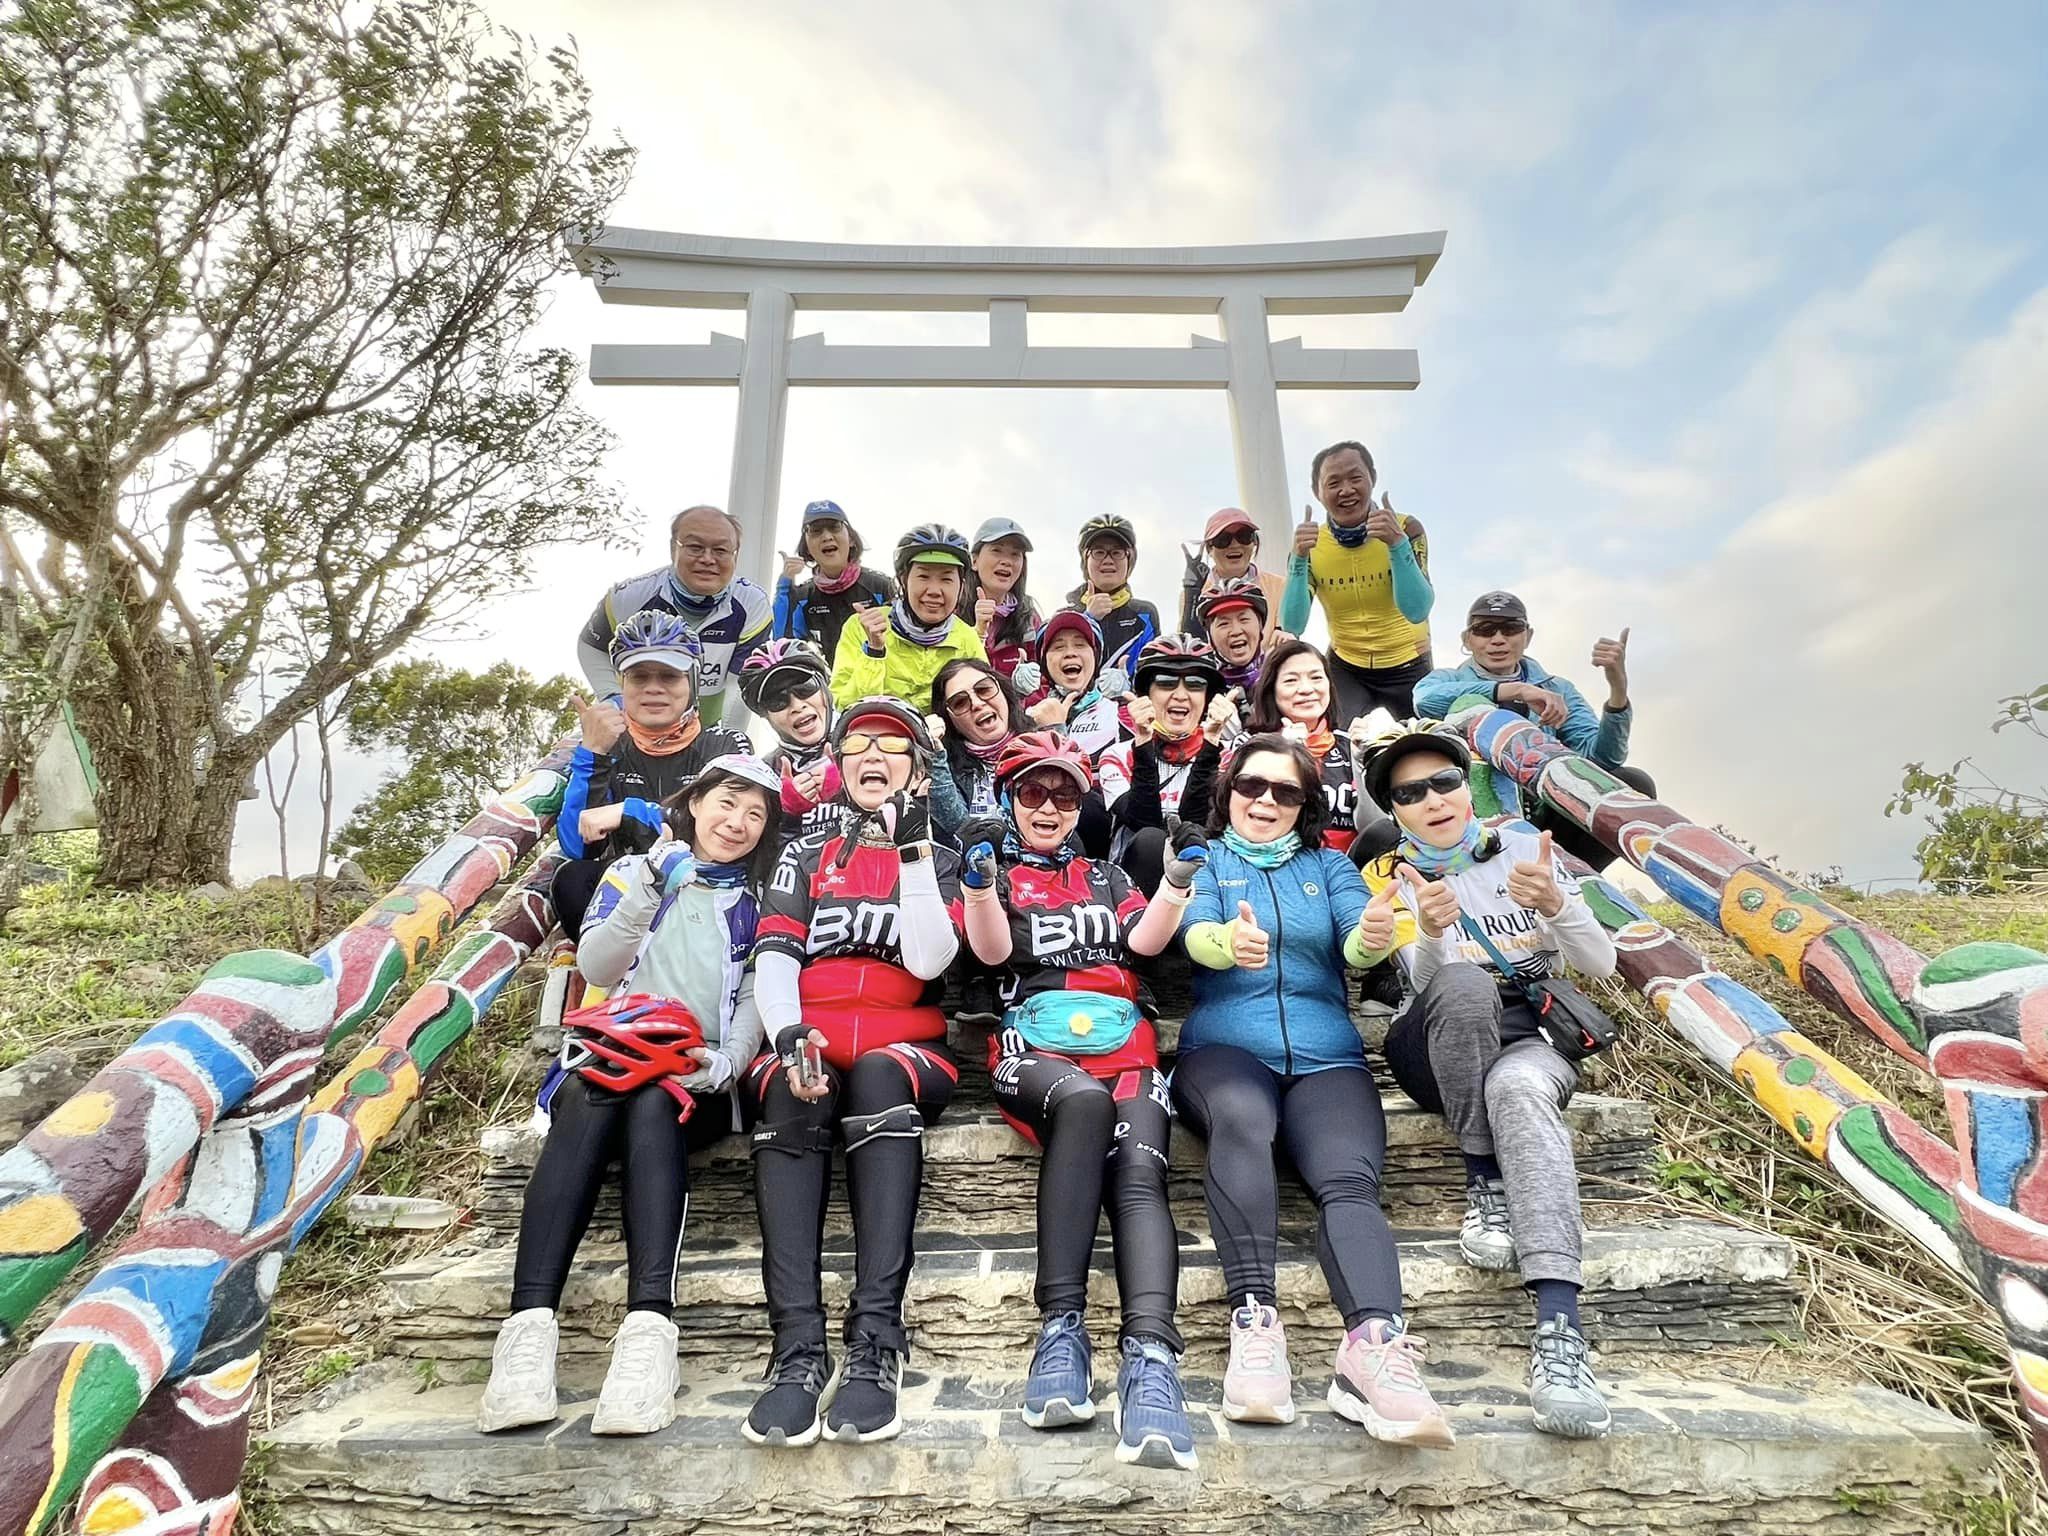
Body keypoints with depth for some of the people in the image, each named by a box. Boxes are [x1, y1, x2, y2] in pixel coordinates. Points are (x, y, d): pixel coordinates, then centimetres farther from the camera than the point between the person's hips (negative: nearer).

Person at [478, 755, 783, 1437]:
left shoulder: (762, 899, 18)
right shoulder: (634, 870, 20)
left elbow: (758, 996, 7)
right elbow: (595, 965, 6)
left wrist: (727, 1062, -12)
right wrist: (648, 892, -9)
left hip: (699, 1076, -1)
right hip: (610, 1050, 1)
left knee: (653, 1106, -35)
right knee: (589, 1101, -33)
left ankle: (649, 1329, -48)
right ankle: (529, 1325, -44)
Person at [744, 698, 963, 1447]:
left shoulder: (940, 860, 17)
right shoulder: (806, 855, 21)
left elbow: (927, 961, -2)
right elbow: (774, 954, 4)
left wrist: (915, 848, -8)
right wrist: (788, 1032, -16)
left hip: (904, 1046, -1)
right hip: (809, 1040, 1)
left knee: (879, 1076, -36)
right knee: (792, 1093, -34)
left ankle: (875, 1346, -40)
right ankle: (798, 1348, -38)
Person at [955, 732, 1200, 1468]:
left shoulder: (1104, 876, 28)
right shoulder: (991, 871, 19)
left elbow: (1144, 940, 11)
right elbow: (991, 950, 0)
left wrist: (1176, 880, -6)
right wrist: (980, 883, -19)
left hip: (1124, 1046, 3)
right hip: (1034, 1049, -3)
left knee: (1140, 1170, -27)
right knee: (1084, 1098, -38)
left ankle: (1150, 1359, -42)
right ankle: (1061, 1326, -35)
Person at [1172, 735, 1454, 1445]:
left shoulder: (1328, 864, 23)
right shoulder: (1205, 859, 18)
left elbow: (1357, 944, 3)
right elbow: (1195, 935, -4)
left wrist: (1373, 935, -24)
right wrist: (1230, 941, -30)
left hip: (1325, 1054, 2)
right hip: (1223, 1046, -2)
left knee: (1349, 1183, -27)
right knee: (1241, 1121, -37)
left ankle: (1374, 1346, -46)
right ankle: (1254, 1322, -43)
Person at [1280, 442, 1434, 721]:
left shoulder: (1406, 529, -15)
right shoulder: (1310, 544, -12)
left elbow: (1416, 612, -26)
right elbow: (1292, 626, -21)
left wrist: (1397, 543, -38)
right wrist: (1300, 558, -33)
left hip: (1407, 667, 0)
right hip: (1346, 669, 0)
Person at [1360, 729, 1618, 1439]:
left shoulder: (1523, 846, 9)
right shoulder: (1389, 876, 8)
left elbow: (1600, 964, 3)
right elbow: (1426, 982, -9)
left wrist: (1556, 905, -19)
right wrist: (1429, 932, -33)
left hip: (1532, 1034, 0)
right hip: (1440, 1047, 0)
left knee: (1517, 1090, -37)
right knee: (1466, 984, -35)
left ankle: (1559, 1329, -49)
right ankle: (1484, 1182, -20)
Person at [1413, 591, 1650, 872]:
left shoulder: (1557, 690, 18)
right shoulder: (1450, 679, 13)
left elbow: (1600, 757, -1)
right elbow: (1426, 700, -15)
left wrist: (1618, 688, -17)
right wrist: (1515, 690, -22)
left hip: (1541, 823, 3)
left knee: (1634, 783, -18)